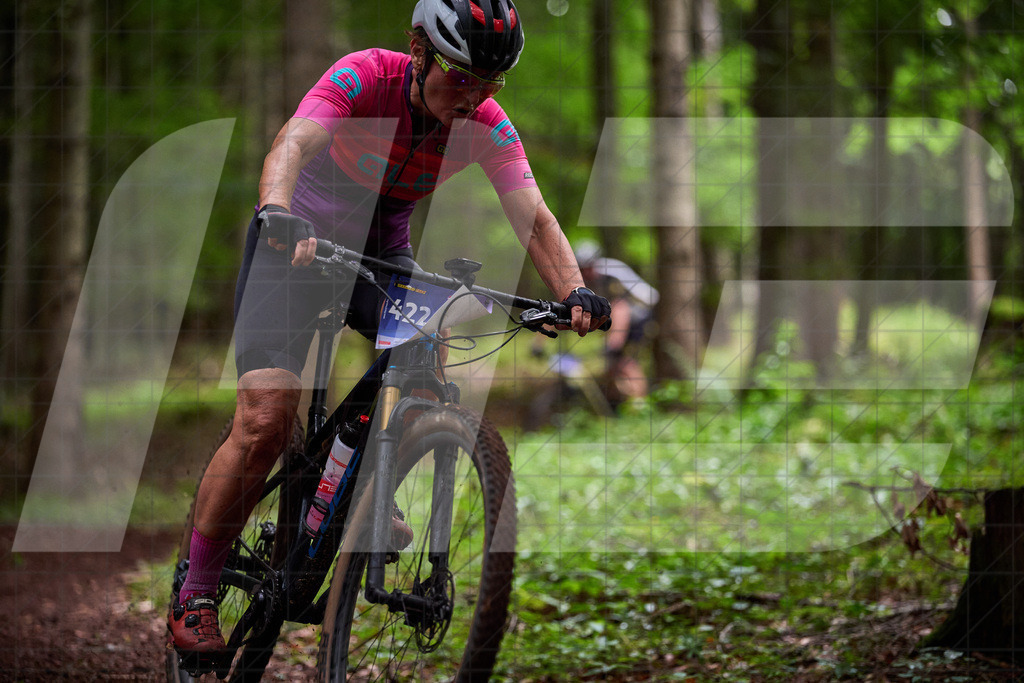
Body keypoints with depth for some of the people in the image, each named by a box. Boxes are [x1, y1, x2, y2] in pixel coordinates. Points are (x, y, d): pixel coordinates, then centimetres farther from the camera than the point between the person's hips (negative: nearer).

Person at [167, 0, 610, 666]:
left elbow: (532, 214, -25)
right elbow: (294, 142, -42)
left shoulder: (486, 125, -16)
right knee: (265, 422, -17)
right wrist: (279, 214, -63)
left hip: (381, 251, 4)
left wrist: (574, 291, -43)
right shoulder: (363, 77, -26)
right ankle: (195, 596, -6)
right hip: (297, 240, -4)